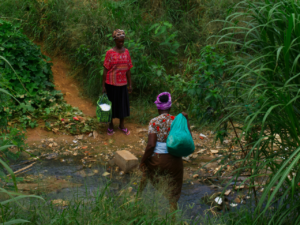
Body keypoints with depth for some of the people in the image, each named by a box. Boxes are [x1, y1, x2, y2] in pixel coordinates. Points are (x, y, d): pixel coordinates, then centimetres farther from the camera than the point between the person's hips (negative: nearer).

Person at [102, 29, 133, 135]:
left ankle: (122, 125, 28)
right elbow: (105, 70, -8)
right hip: (111, 83, -3)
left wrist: (130, 84, 7)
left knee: (123, 103, 11)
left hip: (122, 83, 4)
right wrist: (103, 85, -9)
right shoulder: (110, 53, -10)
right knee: (111, 103, 8)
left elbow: (128, 69, 6)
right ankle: (110, 125, 26)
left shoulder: (126, 52, 2)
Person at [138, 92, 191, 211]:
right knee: (172, 192, 15)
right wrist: (187, 121, 3)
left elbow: (151, 145, -16)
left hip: (156, 159, -1)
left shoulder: (154, 122, -10)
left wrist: (143, 160, -5)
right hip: (174, 160, 2)